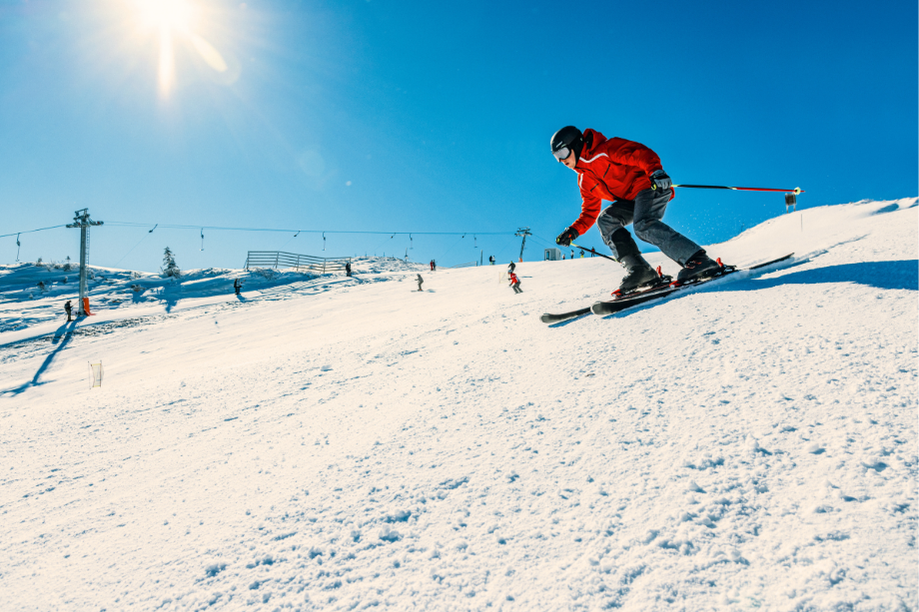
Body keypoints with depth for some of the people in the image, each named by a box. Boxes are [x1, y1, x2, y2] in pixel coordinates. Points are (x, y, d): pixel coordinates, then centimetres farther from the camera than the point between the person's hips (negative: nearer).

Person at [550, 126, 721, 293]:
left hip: (653, 186, -8)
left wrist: (656, 172, -37)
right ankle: (639, 271, -21)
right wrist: (574, 231, 5)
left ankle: (699, 260, -33)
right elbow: (590, 211, 20)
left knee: (642, 225, -31)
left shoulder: (606, 149, -8)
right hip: (632, 201, 8)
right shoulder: (584, 181, 16)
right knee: (605, 219, -12)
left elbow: (642, 154, -18)